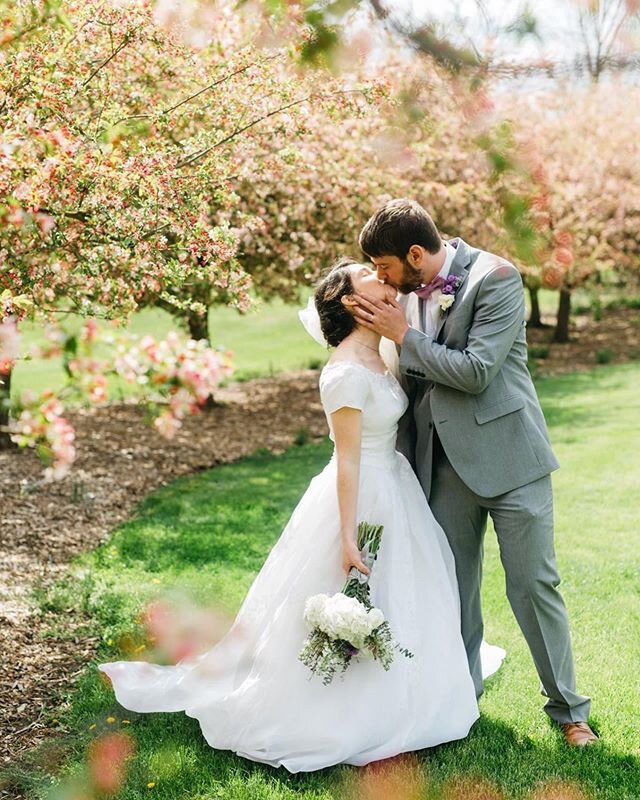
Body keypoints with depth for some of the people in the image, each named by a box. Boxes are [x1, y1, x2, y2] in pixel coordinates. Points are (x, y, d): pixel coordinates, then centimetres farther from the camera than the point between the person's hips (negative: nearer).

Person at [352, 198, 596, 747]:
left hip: (507, 456, -5)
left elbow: (476, 372, -22)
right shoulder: (409, 291, 6)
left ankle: (568, 708, 18)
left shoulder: (496, 278, -14)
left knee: (534, 585, 1)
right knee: (453, 588, 12)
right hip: (446, 463, 6)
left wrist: (403, 335, -14)